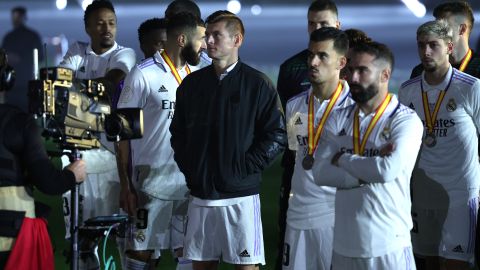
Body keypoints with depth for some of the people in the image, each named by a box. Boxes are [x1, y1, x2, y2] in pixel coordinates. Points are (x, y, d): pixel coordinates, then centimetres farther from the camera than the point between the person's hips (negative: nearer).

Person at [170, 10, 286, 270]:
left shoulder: (258, 84, -2)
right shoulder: (192, 83, 10)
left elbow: (276, 135, -4)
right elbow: (177, 132, 17)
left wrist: (246, 167, -9)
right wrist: (188, 168, 5)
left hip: (241, 193, -4)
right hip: (200, 193, 4)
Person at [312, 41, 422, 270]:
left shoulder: (405, 120, -6)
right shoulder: (339, 119, 9)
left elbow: (388, 171, -21)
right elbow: (320, 173, -3)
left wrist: (343, 160, -7)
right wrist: (369, 170, -14)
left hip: (389, 244, -4)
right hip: (343, 244, 4)